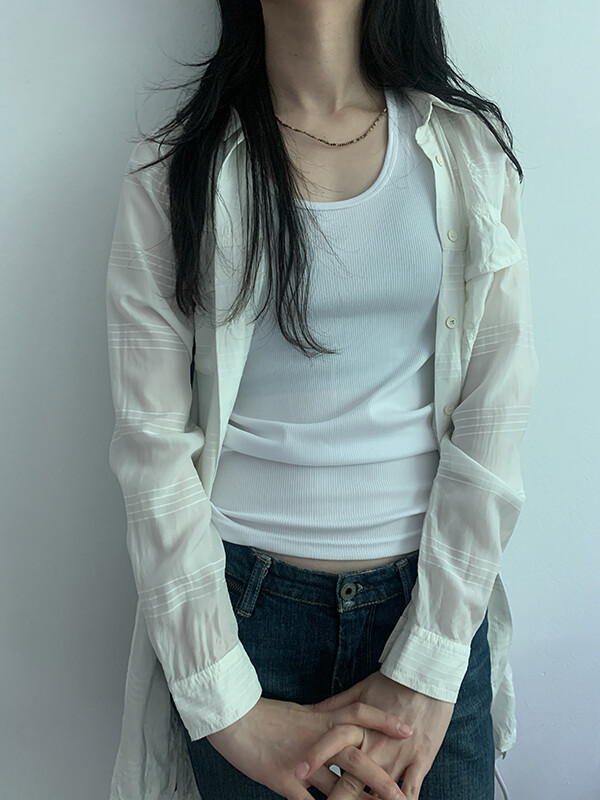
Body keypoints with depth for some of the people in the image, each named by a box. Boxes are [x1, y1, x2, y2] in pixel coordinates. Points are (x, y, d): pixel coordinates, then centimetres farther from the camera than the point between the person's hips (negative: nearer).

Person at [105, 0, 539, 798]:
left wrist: (427, 672, -9)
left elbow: (494, 418, -5)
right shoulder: (173, 172, -3)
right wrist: (229, 709, -11)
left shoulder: (469, 149, 0)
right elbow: (152, 445, -8)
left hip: (433, 593, 1)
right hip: (243, 601, -1)